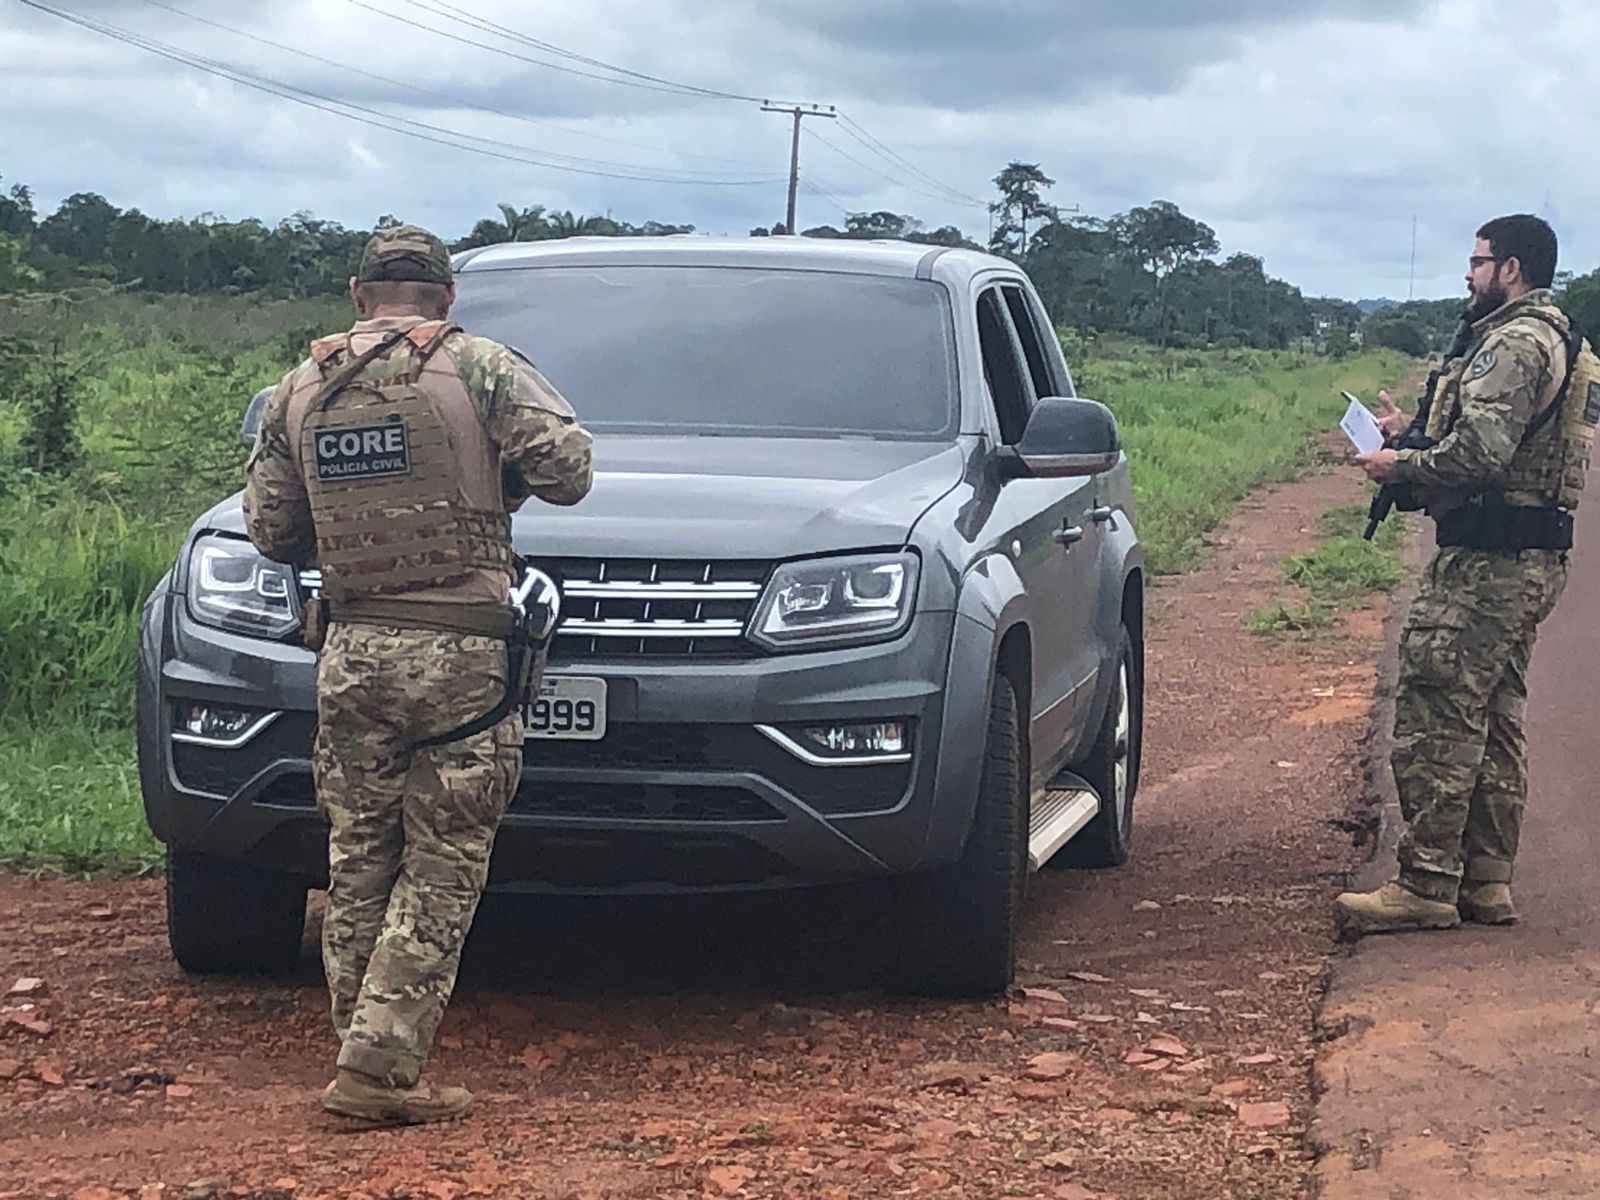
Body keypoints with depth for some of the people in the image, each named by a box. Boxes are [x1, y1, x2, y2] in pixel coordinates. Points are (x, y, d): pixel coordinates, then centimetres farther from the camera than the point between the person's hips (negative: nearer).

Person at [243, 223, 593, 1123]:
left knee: (360, 867, 12)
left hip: (352, 652, 4)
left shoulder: (301, 390, 8)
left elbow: (270, 529, 12)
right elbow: (567, 468, -8)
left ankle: (367, 1054, 14)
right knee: (441, 870, 1)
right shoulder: (477, 367, -5)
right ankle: (380, 1066, -4)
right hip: (458, 654, -4)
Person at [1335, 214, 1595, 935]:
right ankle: (1487, 883, 18)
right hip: (1533, 559, 11)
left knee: (1435, 721, -8)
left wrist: (1401, 467, -10)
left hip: (1486, 563, -11)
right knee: (1494, 726, 13)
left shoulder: (1514, 342, -15)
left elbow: (1480, 452, -25)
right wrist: (1413, 437, 15)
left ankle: (1426, 887, -7)